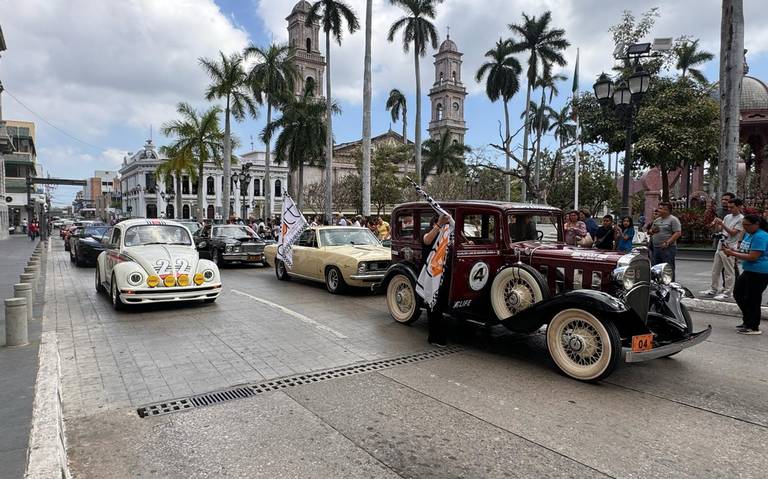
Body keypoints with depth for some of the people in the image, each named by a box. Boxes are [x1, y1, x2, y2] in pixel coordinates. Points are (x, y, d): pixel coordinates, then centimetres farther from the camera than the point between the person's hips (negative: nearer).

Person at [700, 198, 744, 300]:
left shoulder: (741, 219, -8)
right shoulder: (727, 216, 13)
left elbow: (733, 233, -15)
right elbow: (718, 230, 15)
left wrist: (722, 224, -21)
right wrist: (715, 225, -4)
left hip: (729, 248, -8)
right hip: (720, 246, 8)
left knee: (729, 272, -1)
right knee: (715, 270, 13)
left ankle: (728, 293, 4)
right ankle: (713, 290, 23)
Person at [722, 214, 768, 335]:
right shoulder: (748, 234, 10)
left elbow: (752, 257, -25)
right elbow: (745, 251, 18)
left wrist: (732, 253, -22)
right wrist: (732, 250, -1)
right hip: (749, 271, 10)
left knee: (751, 299, -3)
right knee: (738, 293, 15)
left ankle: (753, 327, 9)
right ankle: (748, 321, 26)